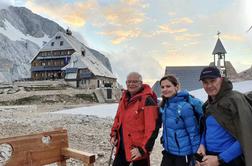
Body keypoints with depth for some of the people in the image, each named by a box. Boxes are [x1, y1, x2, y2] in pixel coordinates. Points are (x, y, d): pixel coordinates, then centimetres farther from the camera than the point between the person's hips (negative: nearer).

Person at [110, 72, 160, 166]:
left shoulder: (147, 100, -16)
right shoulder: (124, 98, 8)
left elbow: (152, 128, -20)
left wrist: (143, 148, -21)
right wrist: (114, 134, 8)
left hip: (138, 149, -7)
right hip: (122, 147, 7)